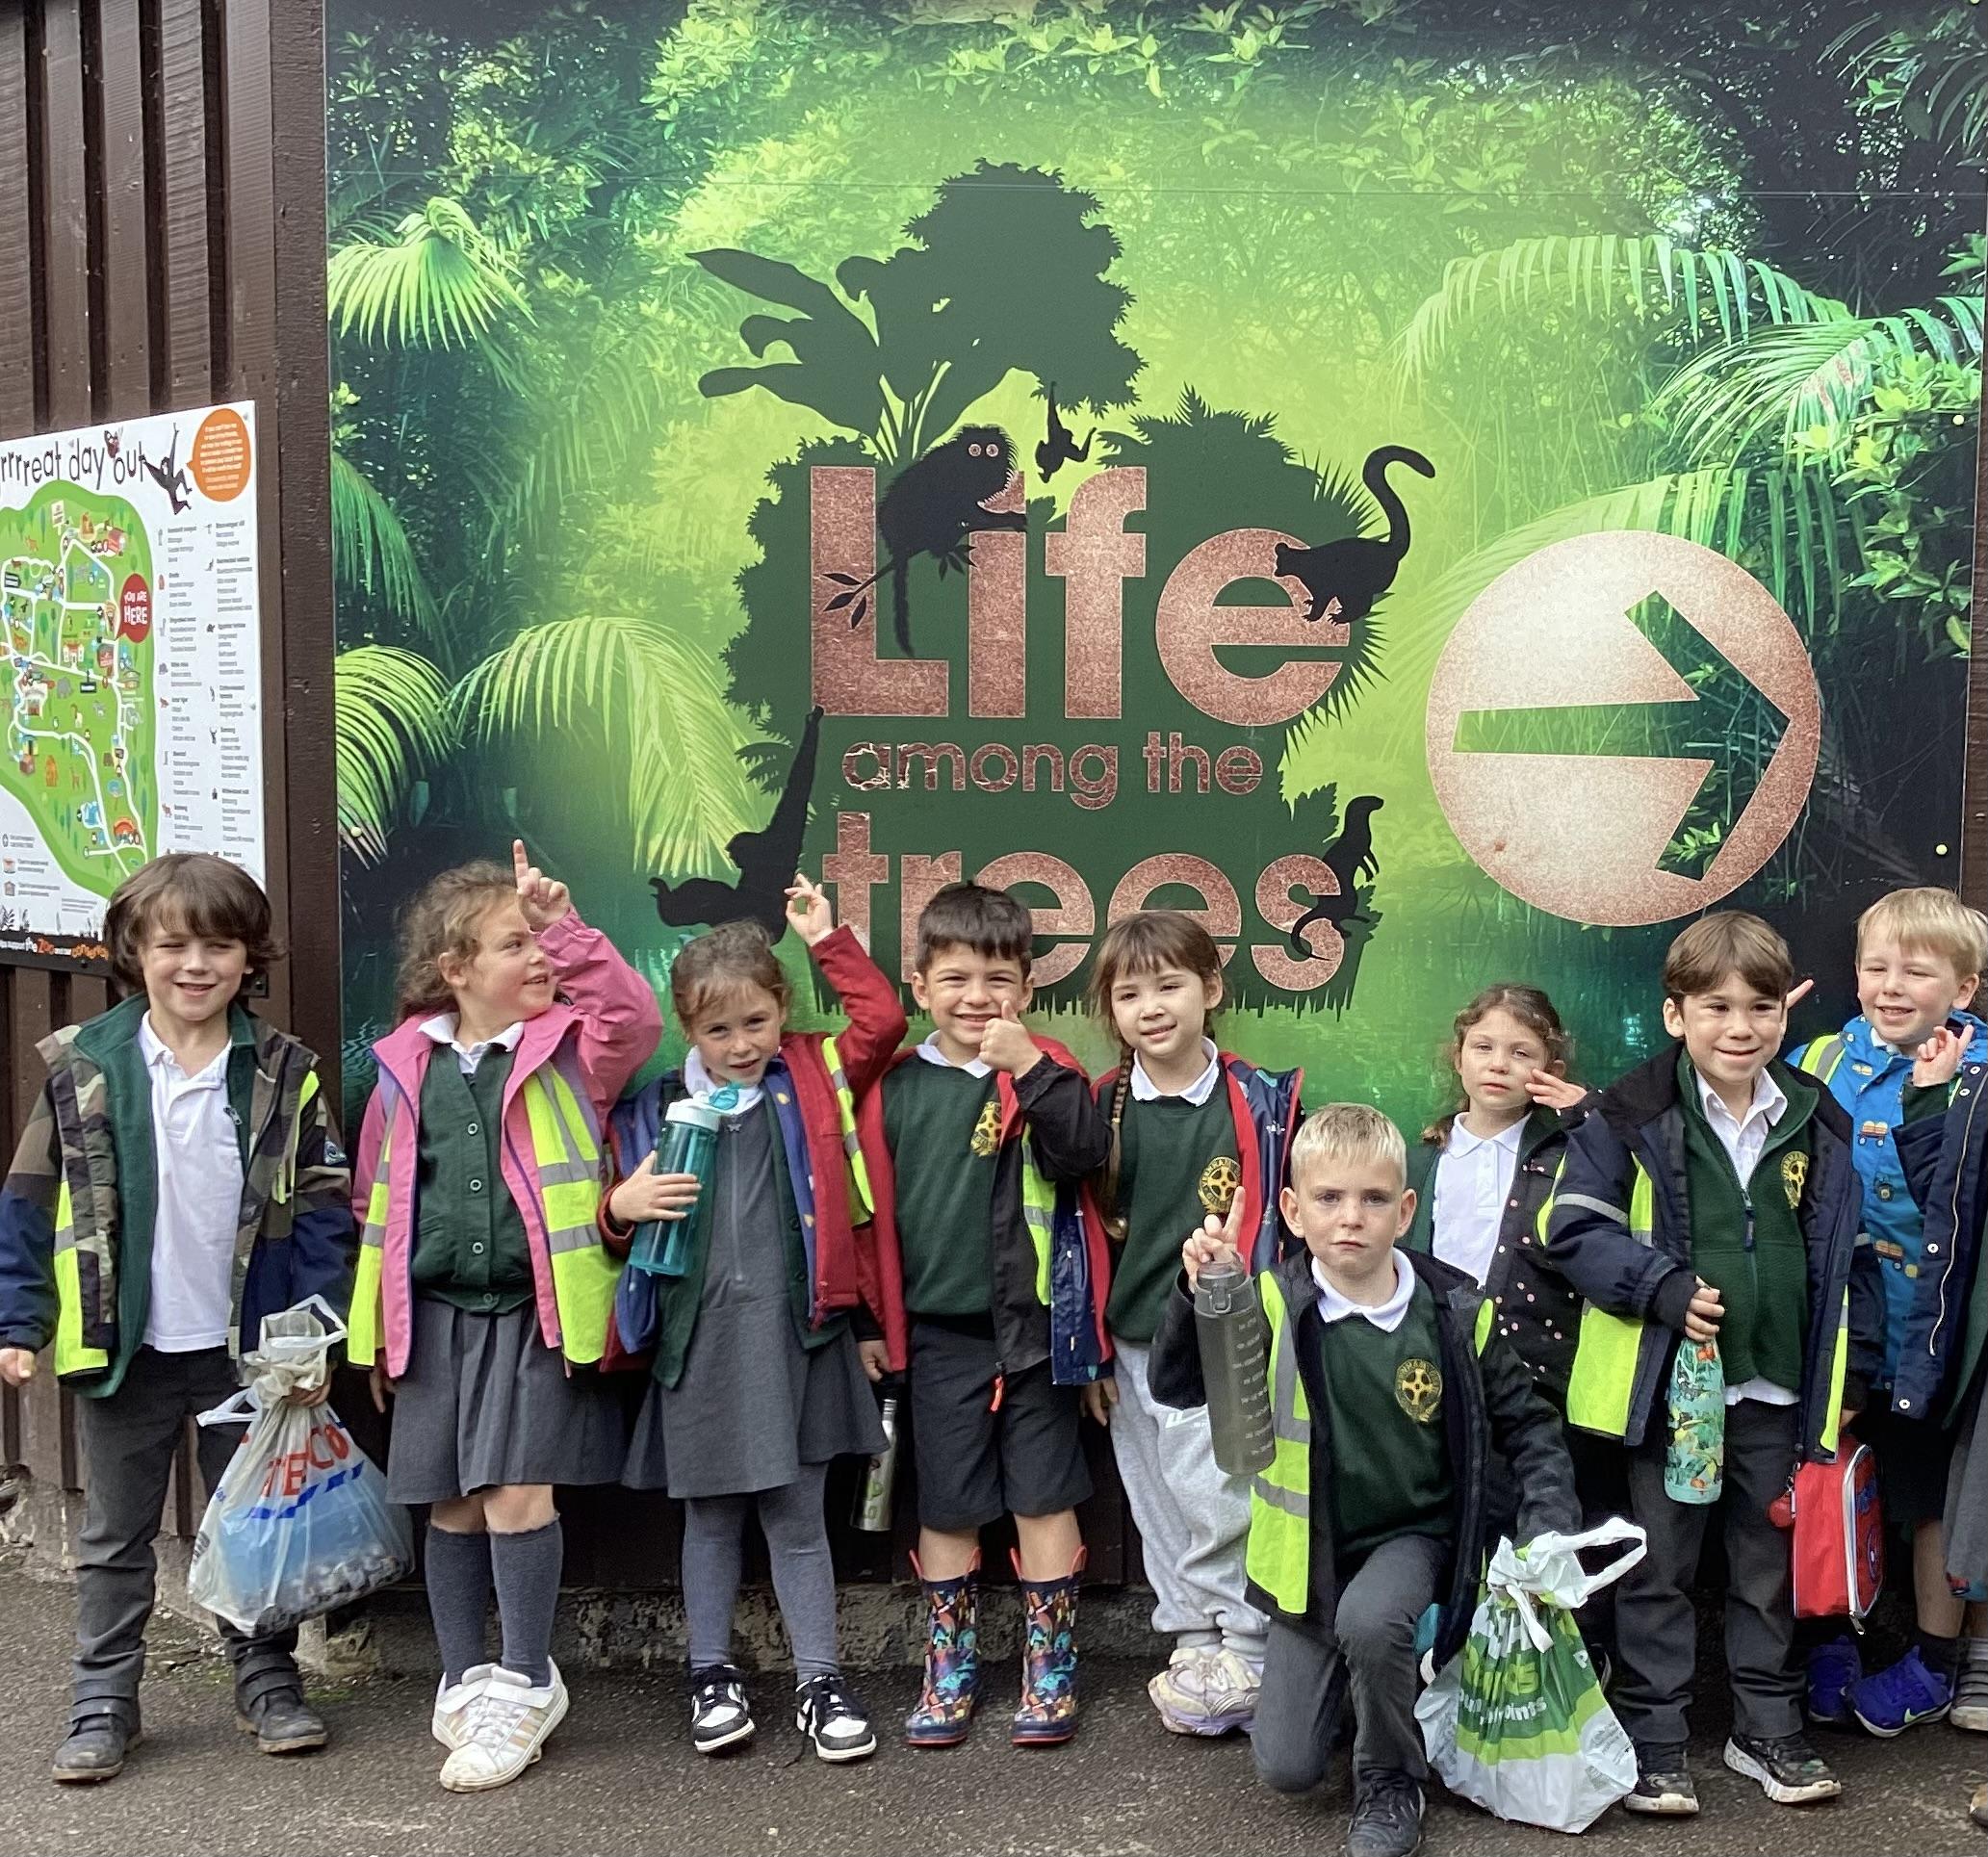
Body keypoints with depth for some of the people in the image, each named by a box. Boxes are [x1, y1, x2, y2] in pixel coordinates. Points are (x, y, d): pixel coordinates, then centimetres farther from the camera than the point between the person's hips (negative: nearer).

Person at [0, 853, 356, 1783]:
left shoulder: (282, 1074, -5)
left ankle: (265, 1679, 29)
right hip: (123, 1348, 0)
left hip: (247, 1347, 0)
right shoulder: (82, 1067, -5)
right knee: (114, 1535, 14)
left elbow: (323, 1211, -5)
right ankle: (102, 1703, 27)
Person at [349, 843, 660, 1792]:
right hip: (437, 1316, 3)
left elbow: (636, 1018, -23)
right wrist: (378, 1325, 13)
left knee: (518, 1494, -9)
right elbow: (380, 1199, 13)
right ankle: (464, 1683, 27)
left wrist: (563, 923, -25)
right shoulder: (408, 1065, 6)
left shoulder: (567, 1047, 0)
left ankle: (525, 1684, 10)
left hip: (535, 1314, -3)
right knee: (452, 1506, 10)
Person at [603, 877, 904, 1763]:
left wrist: (827, 940, -1)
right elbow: (622, 1213, 14)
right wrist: (620, 1207, -8)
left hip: (795, 1330, -1)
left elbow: (883, 1021, -5)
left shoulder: (814, 1078, 5)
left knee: (798, 1514, 6)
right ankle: (712, 1675, 28)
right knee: (710, 1515, 13)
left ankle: (821, 1681, 18)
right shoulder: (656, 1109, 6)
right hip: (699, 1334, 1)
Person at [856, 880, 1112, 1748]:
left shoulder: (1044, 1073, -4)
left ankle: (1050, 1668, 22)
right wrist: (875, 1324, 9)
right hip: (939, 1334, 2)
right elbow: (874, 1212, 8)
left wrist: (1032, 1072, -28)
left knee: (1044, 1499, 7)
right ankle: (948, 1671, 26)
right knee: (946, 1508, 12)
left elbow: (1085, 1154, -21)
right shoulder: (893, 1089, 2)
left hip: (1036, 1328, -2)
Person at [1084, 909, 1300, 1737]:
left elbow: (1283, 1217, 0)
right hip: (1135, 1340, 4)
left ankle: (1246, 1653, 9)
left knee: (1217, 1496, -7)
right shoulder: (1101, 1108, 3)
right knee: (1162, 1508, 11)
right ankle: (1194, 1644, 25)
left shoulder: (1259, 1103, -3)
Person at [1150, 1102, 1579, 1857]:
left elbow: (1527, 1427, 0)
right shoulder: (1275, 1307, -14)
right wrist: (1200, 1293, -40)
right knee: (1286, 1768, 2)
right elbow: (1176, 1388, -24)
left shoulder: (1455, 1312, -11)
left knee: (1369, 1621, -35)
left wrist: (1549, 1532, -14)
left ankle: (1391, 1782, -5)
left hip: (1414, 1534, -1)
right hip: (1313, 1549, 1)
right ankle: (1346, 1676, 35)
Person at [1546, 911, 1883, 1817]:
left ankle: (1768, 1728, 33)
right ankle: (1653, 1741, 20)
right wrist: (1663, 1288, -22)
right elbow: (1574, 1227, -11)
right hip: (1667, 1384, -3)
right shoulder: (1632, 1117, -11)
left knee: (1770, 1564, 17)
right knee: (1657, 1571, 8)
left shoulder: (1820, 1124, 2)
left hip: (1781, 1392, 4)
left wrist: (1854, 1369, 8)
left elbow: (1854, 1254, 9)